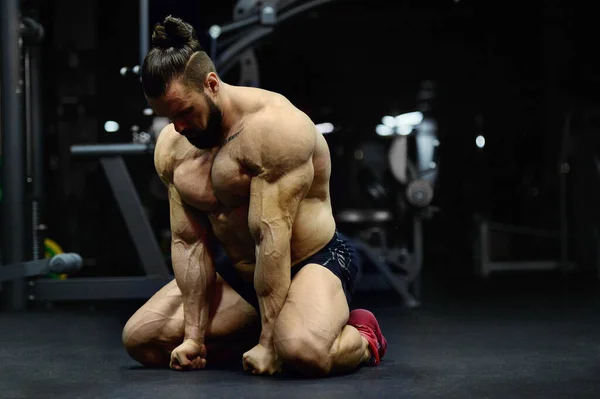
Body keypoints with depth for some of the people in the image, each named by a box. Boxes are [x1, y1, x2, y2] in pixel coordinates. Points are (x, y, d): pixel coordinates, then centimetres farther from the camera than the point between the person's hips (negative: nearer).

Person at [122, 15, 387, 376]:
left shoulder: (275, 126, -26)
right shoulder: (171, 146, -2)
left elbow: (272, 237, -28)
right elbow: (189, 242, -4)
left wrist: (268, 342, -28)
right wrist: (194, 335, -11)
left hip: (313, 262, -8)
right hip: (236, 273, 8)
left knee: (302, 351, -38)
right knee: (139, 339, 1)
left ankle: (361, 338, -1)